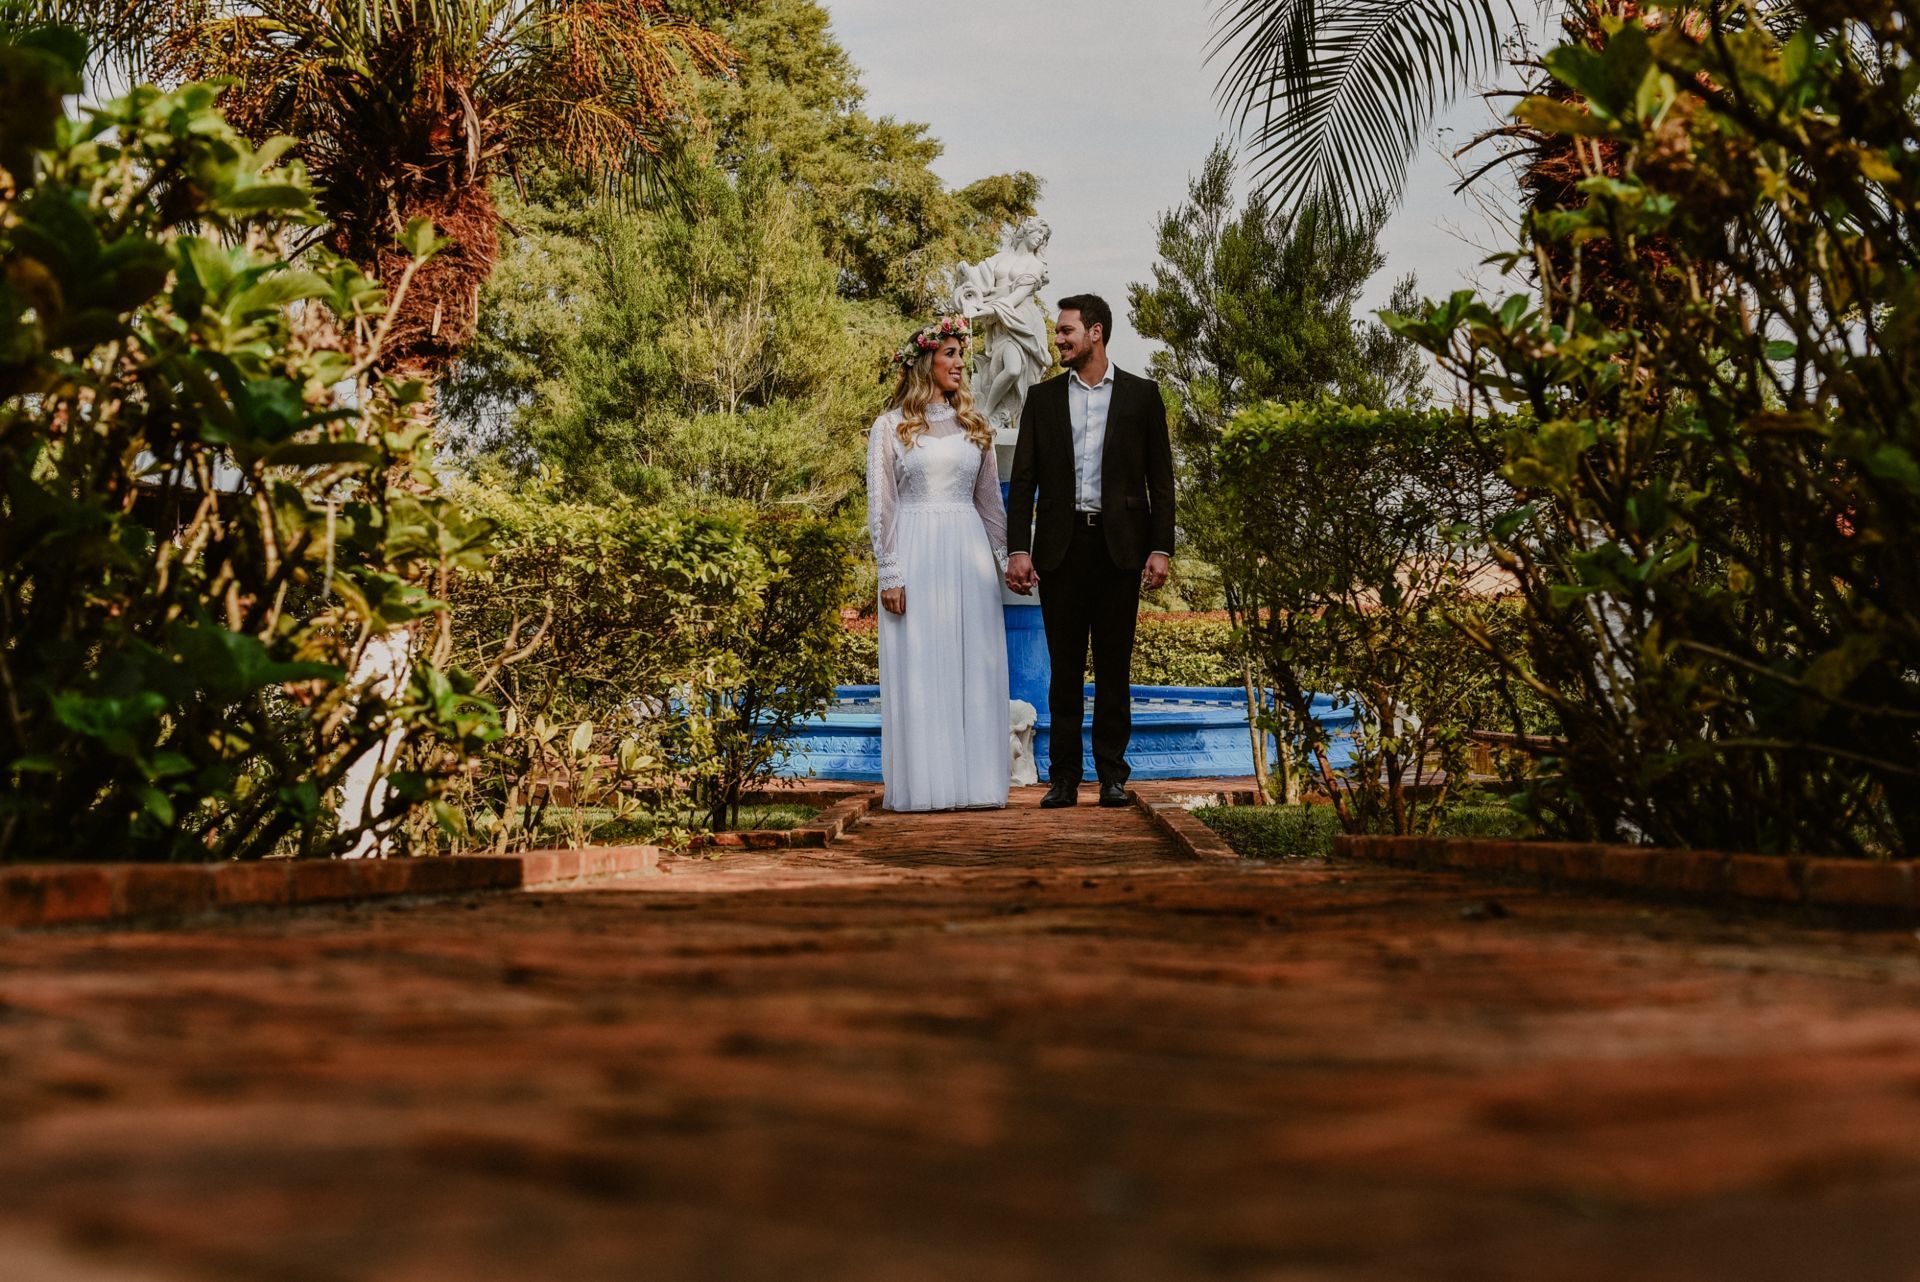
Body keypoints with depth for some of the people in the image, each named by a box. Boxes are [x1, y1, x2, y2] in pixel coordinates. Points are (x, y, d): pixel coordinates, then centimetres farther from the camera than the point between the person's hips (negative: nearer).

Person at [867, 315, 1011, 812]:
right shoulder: (891, 427, 2)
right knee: (920, 670, -3)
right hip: (916, 555, -3)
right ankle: (923, 783, 2)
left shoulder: (973, 425, 12)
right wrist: (890, 575, -8)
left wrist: (1001, 559, 9)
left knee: (974, 668, 2)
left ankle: (972, 779, 7)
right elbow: (880, 507, -1)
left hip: (969, 556, 4)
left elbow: (989, 500, 16)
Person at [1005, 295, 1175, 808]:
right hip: (1060, 545, 1)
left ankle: (1112, 775, 9)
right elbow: (1023, 479, 5)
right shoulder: (1043, 397, 8)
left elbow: (1160, 477, 3)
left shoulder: (1141, 395, 4)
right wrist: (1018, 549, -4)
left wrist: (1160, 548, -6)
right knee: (1064, 665, 4)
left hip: (1119, 545, -1)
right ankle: (1063, 776, 8)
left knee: (1114, 665, 3)